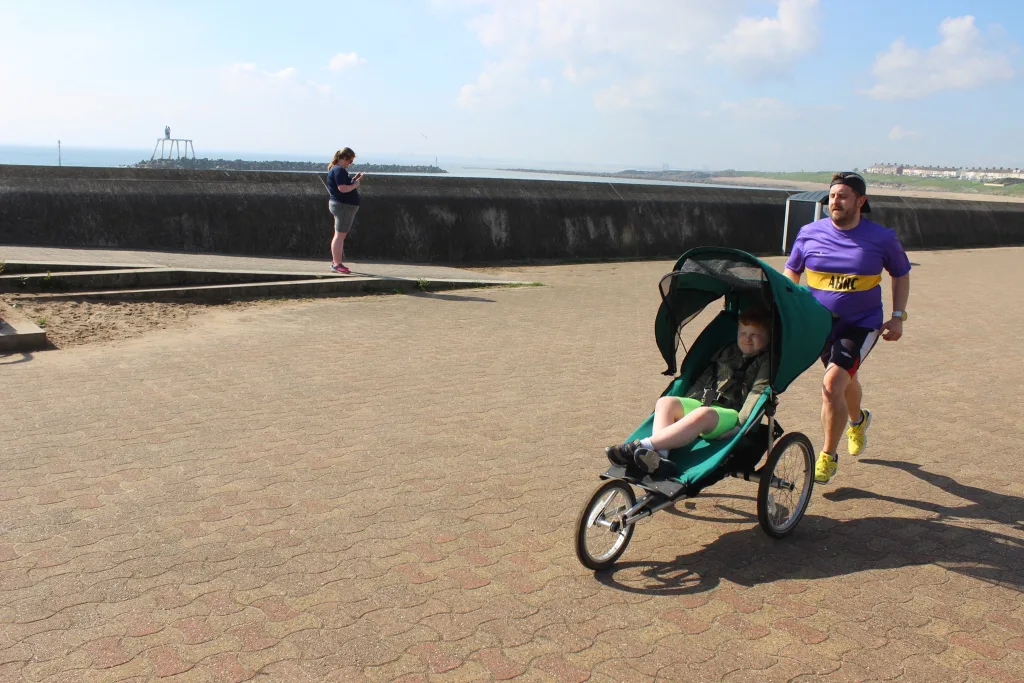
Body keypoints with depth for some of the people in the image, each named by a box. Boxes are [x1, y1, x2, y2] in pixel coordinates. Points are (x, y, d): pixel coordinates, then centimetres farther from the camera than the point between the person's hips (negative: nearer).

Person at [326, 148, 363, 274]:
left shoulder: (335, 169, 16)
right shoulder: (339, 170, -16)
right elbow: (343, 189, -24)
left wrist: (353, 179, 10)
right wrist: (355, 184, -11)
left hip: (343, 205, 11)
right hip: (343, 206, -11)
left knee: (340, 235, 16)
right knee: (340, 235, -9)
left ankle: (335, 261, 24)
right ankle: (337, 264, -8)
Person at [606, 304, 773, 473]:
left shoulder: (766, 362, 6)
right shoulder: (727, 353, 26)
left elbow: (757, 393, -7)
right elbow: (705, 379, 26)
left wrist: (741, 422, -20)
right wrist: (684, 405, 14)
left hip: (731, 415, -7)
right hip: (704, 404, 7)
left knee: (702, 415, -39)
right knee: (665, 402, -18)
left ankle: (639, 447, -51)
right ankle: (659, 454, -44)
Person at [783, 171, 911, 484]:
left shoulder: (882, 238, -8)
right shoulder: (810, 233, -5)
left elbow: (901, 275, 7)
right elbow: (790, 273, 8)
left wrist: (898, 316, -3)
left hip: (861, 325, -3)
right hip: (820, 324, 3)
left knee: (832, 385, -19)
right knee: (846, 381, 24)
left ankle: (828, 457, -2)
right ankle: (858, 421, 58)